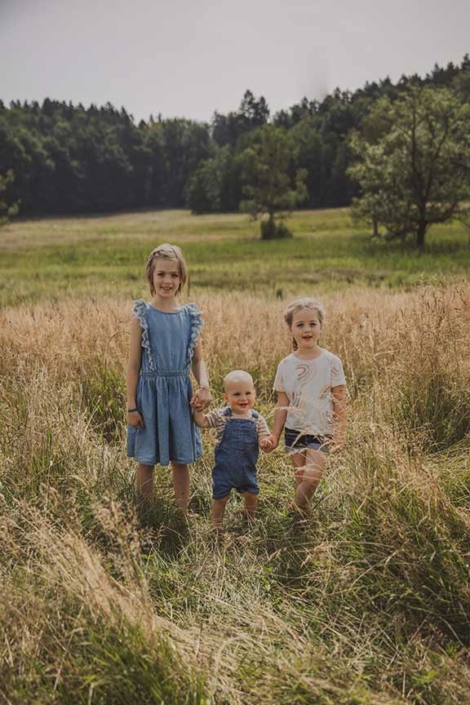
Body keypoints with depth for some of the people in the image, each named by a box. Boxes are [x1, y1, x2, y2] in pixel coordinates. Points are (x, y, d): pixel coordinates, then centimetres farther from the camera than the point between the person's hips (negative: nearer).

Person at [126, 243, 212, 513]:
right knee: (146, 460, 9)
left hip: (180, 394, 2)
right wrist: (131, 406, -6)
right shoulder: (143, 316, -6)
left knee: (181, 460, 12)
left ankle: (183, 513, 27)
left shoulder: (190, 316, 2)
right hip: (150, 392, -2)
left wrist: (204, 386, -11)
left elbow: (198, 360, 8)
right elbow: (134, 365, -4)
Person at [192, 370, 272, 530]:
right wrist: (197, 408, -22)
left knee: (252, 495, 15)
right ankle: (217, 525, 34)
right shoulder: (221, 416, -9)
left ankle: (251, 521, 46)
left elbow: (263, 441, -7)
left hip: (247, 468, 2)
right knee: (220, 497, 8)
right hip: (224, 468, -2)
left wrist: (267, 443, -30)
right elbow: (202, 422, -7)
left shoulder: (257, 419, -5)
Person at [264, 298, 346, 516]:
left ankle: (295, 512, 10)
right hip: (294, 430, 3)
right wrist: (274, 435, 6)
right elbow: (282, 404, 7)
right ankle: (300, 517, 28)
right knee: (300, 480, 8)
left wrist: (340, 434, -5)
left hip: (321, 432, -2)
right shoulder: (286, 365, 0)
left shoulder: (331, 362, -6)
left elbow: (339, 402, -2)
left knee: (311, 478, -14)